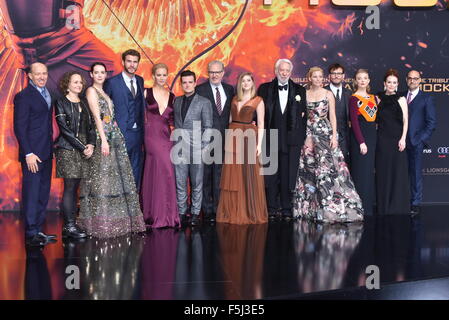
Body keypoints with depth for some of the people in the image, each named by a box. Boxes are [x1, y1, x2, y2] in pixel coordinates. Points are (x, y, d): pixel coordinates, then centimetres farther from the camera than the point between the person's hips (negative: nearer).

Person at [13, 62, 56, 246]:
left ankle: (38, 230, 18)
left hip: (46, 153, 8)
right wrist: (28, 153, -17)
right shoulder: (23, 96, -8)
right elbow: (19, 127, -11)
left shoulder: (47, 94, 15)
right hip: (32, 154, -7)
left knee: (43, 194, 10)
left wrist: (51, 146, 8)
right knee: (31, 193, -3)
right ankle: (31, 234, 3)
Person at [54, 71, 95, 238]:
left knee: (75, 188, 5)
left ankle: (71, 224, 8)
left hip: (84, 149, 5)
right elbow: (64, 128, -8)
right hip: (68, 149, -5)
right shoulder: (61, 102, -1)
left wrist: (91, 144, -4)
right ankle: (69, 226, -4)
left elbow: (90, 125, 14)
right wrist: (82, 147, -12)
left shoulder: (84, 102, 17)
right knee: (70, 187, -7)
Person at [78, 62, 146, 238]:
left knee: (116, 176, 9)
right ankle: (100, 223, -2)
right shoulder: (91, 91, -3)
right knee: (101, 178, -7)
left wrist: (116, 136, 12)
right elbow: (97, 116, -12)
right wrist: (104, 140, -19)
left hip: (114, 137, 9)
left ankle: (115, 221, 15)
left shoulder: (104, 92, 20)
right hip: (101, 137, -9)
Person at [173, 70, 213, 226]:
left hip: (196, 149, -3)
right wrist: (175, 142, 5)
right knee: (180, 183, 4)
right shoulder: (176, 101, 14)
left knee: (197, 183, 2)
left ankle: (195, 214, 10)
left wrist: (203, 147, -8)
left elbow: (208, 127, -1)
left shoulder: (204, 102, 2)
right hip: (179, 148, 3)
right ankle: (182, 213, 12)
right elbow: (175, 123, 16)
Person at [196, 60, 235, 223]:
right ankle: (207, 210, 10)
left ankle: (218, 209, 14)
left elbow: (232, 113, 14)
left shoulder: (230, 90, 11)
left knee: (220, 175, 6)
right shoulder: (200, 90, 0)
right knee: (205, 176, 3)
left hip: (224, 138, 3)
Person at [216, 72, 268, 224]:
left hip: (249, 137, -4)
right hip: (233, 137, 4)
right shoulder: (234, 99, 13)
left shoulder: (258, 101, 1)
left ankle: (251, 212, 10)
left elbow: (261, 124, -3)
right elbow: (230, 119, 13)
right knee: (232, 175, 4)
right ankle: (233, 211, 13)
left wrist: (259, 144, -10)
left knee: (249, 175, 0)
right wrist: (227, 138, 4)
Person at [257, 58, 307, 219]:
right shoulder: (264, 89, 7)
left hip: (291, 140, 0)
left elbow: (304, 114, 9)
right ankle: (272, 208, 12)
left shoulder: (300, 90, 10)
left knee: (289, 175, 2)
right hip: (270, 138, 0)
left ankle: (287, 209, 11)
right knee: (271, 176, 3)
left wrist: (303, 138, 1)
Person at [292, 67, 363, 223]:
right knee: (309, 170, 2)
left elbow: (332, 116, 2)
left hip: (326, 133, -1)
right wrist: (305, 136, 0)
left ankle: (331, 207, -6)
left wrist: (334, 136, -8)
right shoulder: (304, 94, 8)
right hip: (308, 135, 2)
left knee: (328, 167, -10)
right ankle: (310, 208, 11)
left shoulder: (328, 94, 5)